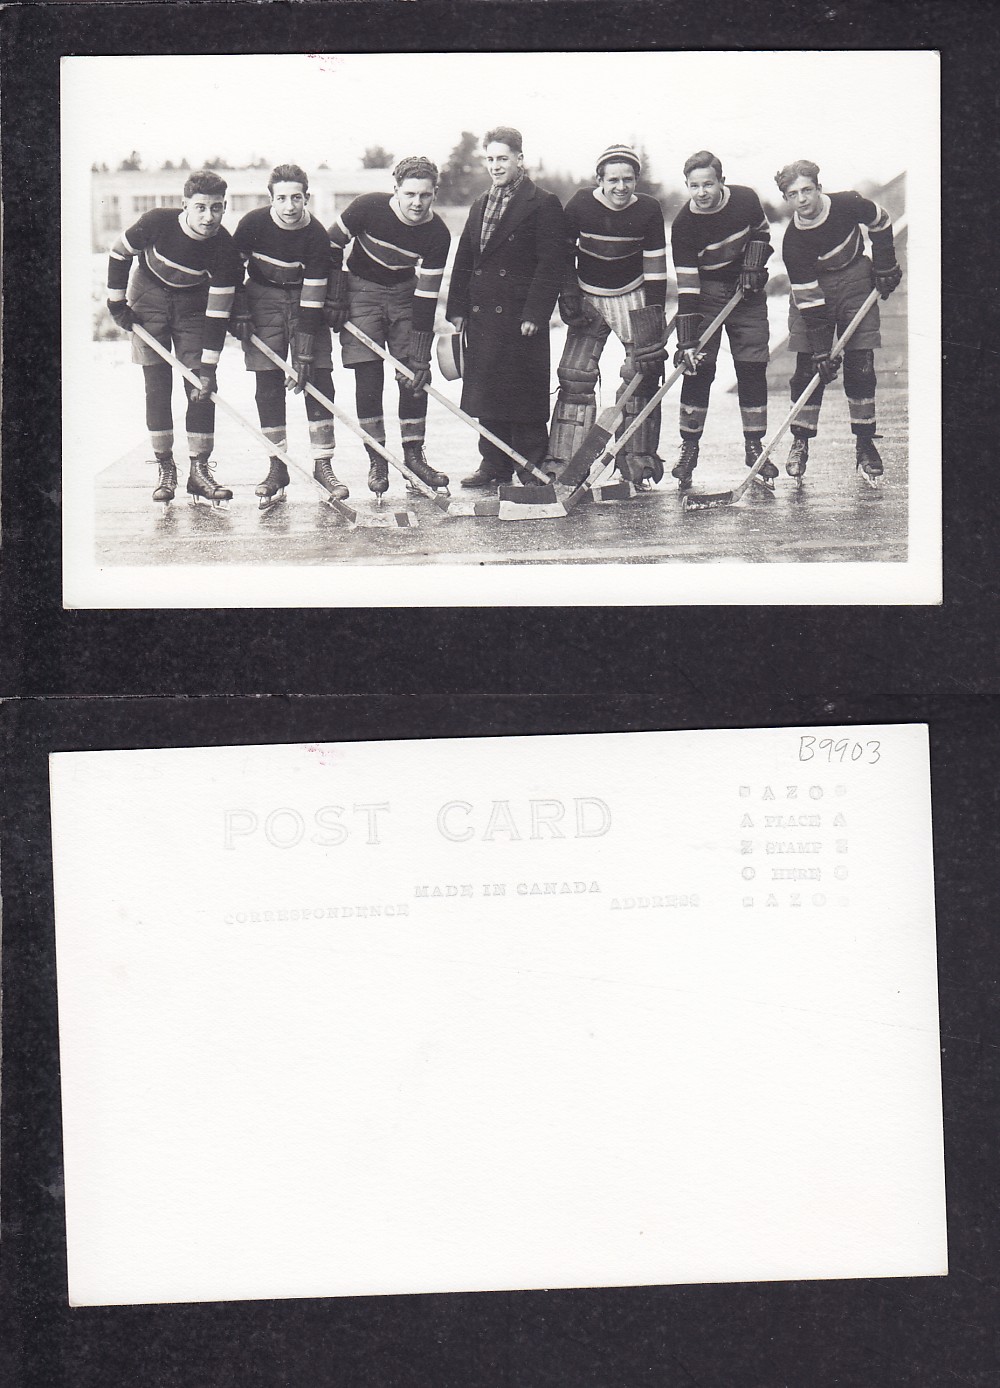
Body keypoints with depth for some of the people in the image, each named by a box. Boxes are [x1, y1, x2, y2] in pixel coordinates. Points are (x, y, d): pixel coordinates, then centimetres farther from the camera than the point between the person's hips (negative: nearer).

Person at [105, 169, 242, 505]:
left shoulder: (224, 249, -26)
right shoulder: (157, 222, -27)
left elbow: (217, 314, -23)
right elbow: (119, 253, -8)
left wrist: (208, 367, -26)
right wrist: (117, 304, -6)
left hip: (193, 305, 1)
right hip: (149, 299, -1)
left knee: (201, 386, -8)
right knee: (157, 386, -4)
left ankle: (200, 468, 0)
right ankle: (165, 468, 5)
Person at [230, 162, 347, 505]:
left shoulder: (317, 236, -20)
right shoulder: (254, 224, -18)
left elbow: (313, 299, -21)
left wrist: (304, 353, -24)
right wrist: (238, 313, -7)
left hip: (304, 299, 0)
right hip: (263, 299, 0)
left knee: (319, 379, -8)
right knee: (268, 384, -4)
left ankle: (322, 464, -1)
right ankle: (277, 468, 2)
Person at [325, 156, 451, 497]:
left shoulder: (437, 234, -20)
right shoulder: (368, 207, -24)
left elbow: (427, 296, -19)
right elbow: (331, 246, -9)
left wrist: (419, 356, -21)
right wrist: (334, 300, -10)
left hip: (404, 292, 2)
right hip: (361, 290, -2)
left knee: (415, 376, -4)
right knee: (368, 378, -8)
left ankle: (413, 453, 8)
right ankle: (377, 461, 0)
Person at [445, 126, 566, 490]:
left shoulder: (543, 205, -4)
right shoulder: (480, 206, 18)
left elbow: (551, 265, -10)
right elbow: (463, 262, 19)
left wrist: (534, 314, -17)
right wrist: (457, 308, 10)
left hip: (521, 317, -6)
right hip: (482, 316, 7)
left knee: (524, 396, -3)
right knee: (486, 391, 9)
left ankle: (532, 470, 6)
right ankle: (494, 466, 18)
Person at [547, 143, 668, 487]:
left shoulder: (648, 210, -9)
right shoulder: (580, 205, -12)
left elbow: (655, 265, -5)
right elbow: (564, 253, 0)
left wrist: (654, 315, -8)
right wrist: (568, 298, -6)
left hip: (632, 298, 1)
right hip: (588, 299, 0)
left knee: (642, 375, -4)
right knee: (575, 376, -7)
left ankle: (639, 458, 7)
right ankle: (565, 462, -2)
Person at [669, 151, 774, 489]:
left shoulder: (746, 199, -13)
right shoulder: (684, 225, -20)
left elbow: (761, 232, 11)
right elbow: (686, 287, -22)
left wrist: (753, 265, -7)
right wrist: (686, 341, -26)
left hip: (746, 290, 2)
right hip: (706, 293, -2)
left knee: (753, 367, -1)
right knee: (698, 368, -9)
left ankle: (754, 445, 10)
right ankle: (689, 446, 3)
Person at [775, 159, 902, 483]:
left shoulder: (848, 205, -21)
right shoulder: (792, 242, -24)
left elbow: (881, 223, 3)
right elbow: (810, 302, -23)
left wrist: (885, 266, 3)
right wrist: (821, 352, -25)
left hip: (855, 279, 1)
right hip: (812, 287, -1)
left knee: (861, 365, -3)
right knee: (808, 367, -7)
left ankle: (865, 443, 5)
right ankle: (800, 441, 6)